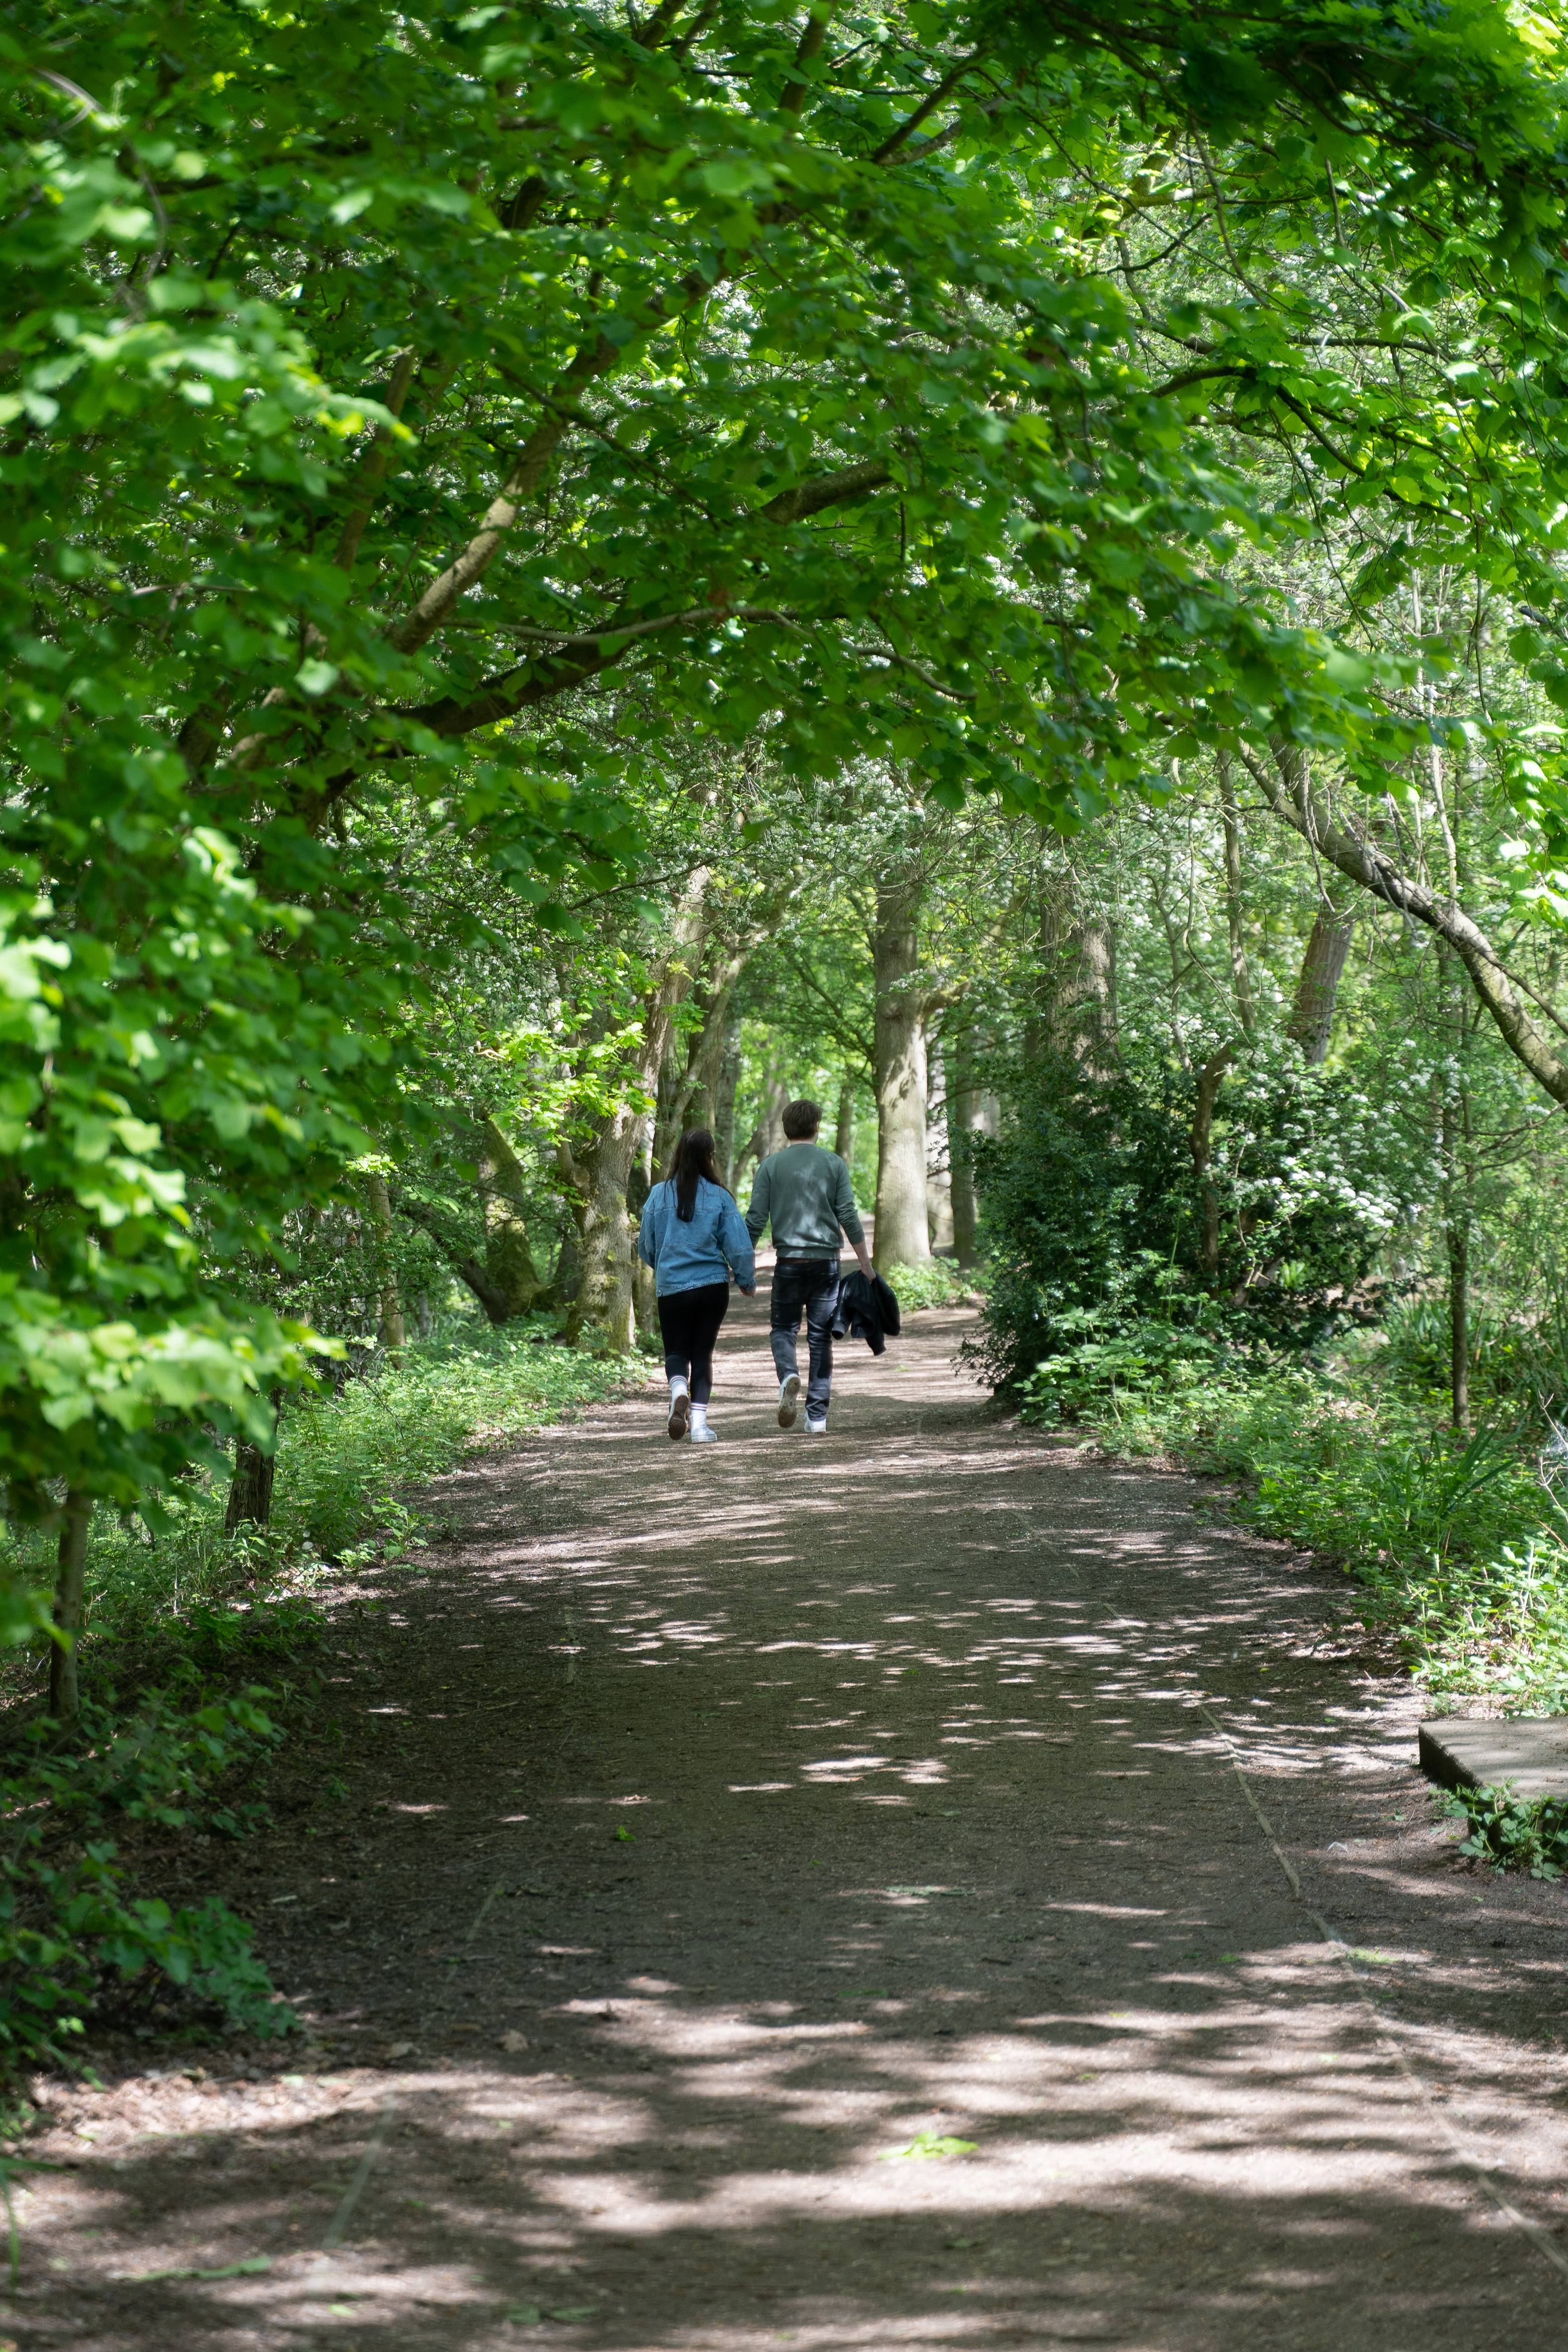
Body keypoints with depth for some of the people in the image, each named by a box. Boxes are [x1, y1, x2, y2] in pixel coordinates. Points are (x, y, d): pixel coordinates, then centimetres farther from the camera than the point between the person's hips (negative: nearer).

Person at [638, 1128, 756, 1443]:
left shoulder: (659, 1195, -2)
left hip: (671, 1287, 0)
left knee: (676, 1351, 13)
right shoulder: (719, 1196, -6)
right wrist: (747, 1281, 12)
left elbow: (646, 1246, 7)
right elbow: (738, 1245, -4)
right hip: (713, 1286, 0)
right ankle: (699, 1423, 1)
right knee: (703, 1353, 10)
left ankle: (678, 1388, -19)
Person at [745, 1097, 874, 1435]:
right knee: (821, 1337, 6)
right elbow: (848, 1217, 0)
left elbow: (755, 1220, 0)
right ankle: (817, 1417, 4)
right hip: (826, 1260, 1)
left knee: (783, 1328, 13)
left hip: (789, 1262, -1)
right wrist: (865, 1264, 6)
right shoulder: (833, 1164, 3)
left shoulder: (771, 1166, 2)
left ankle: (788, 1375, -18)